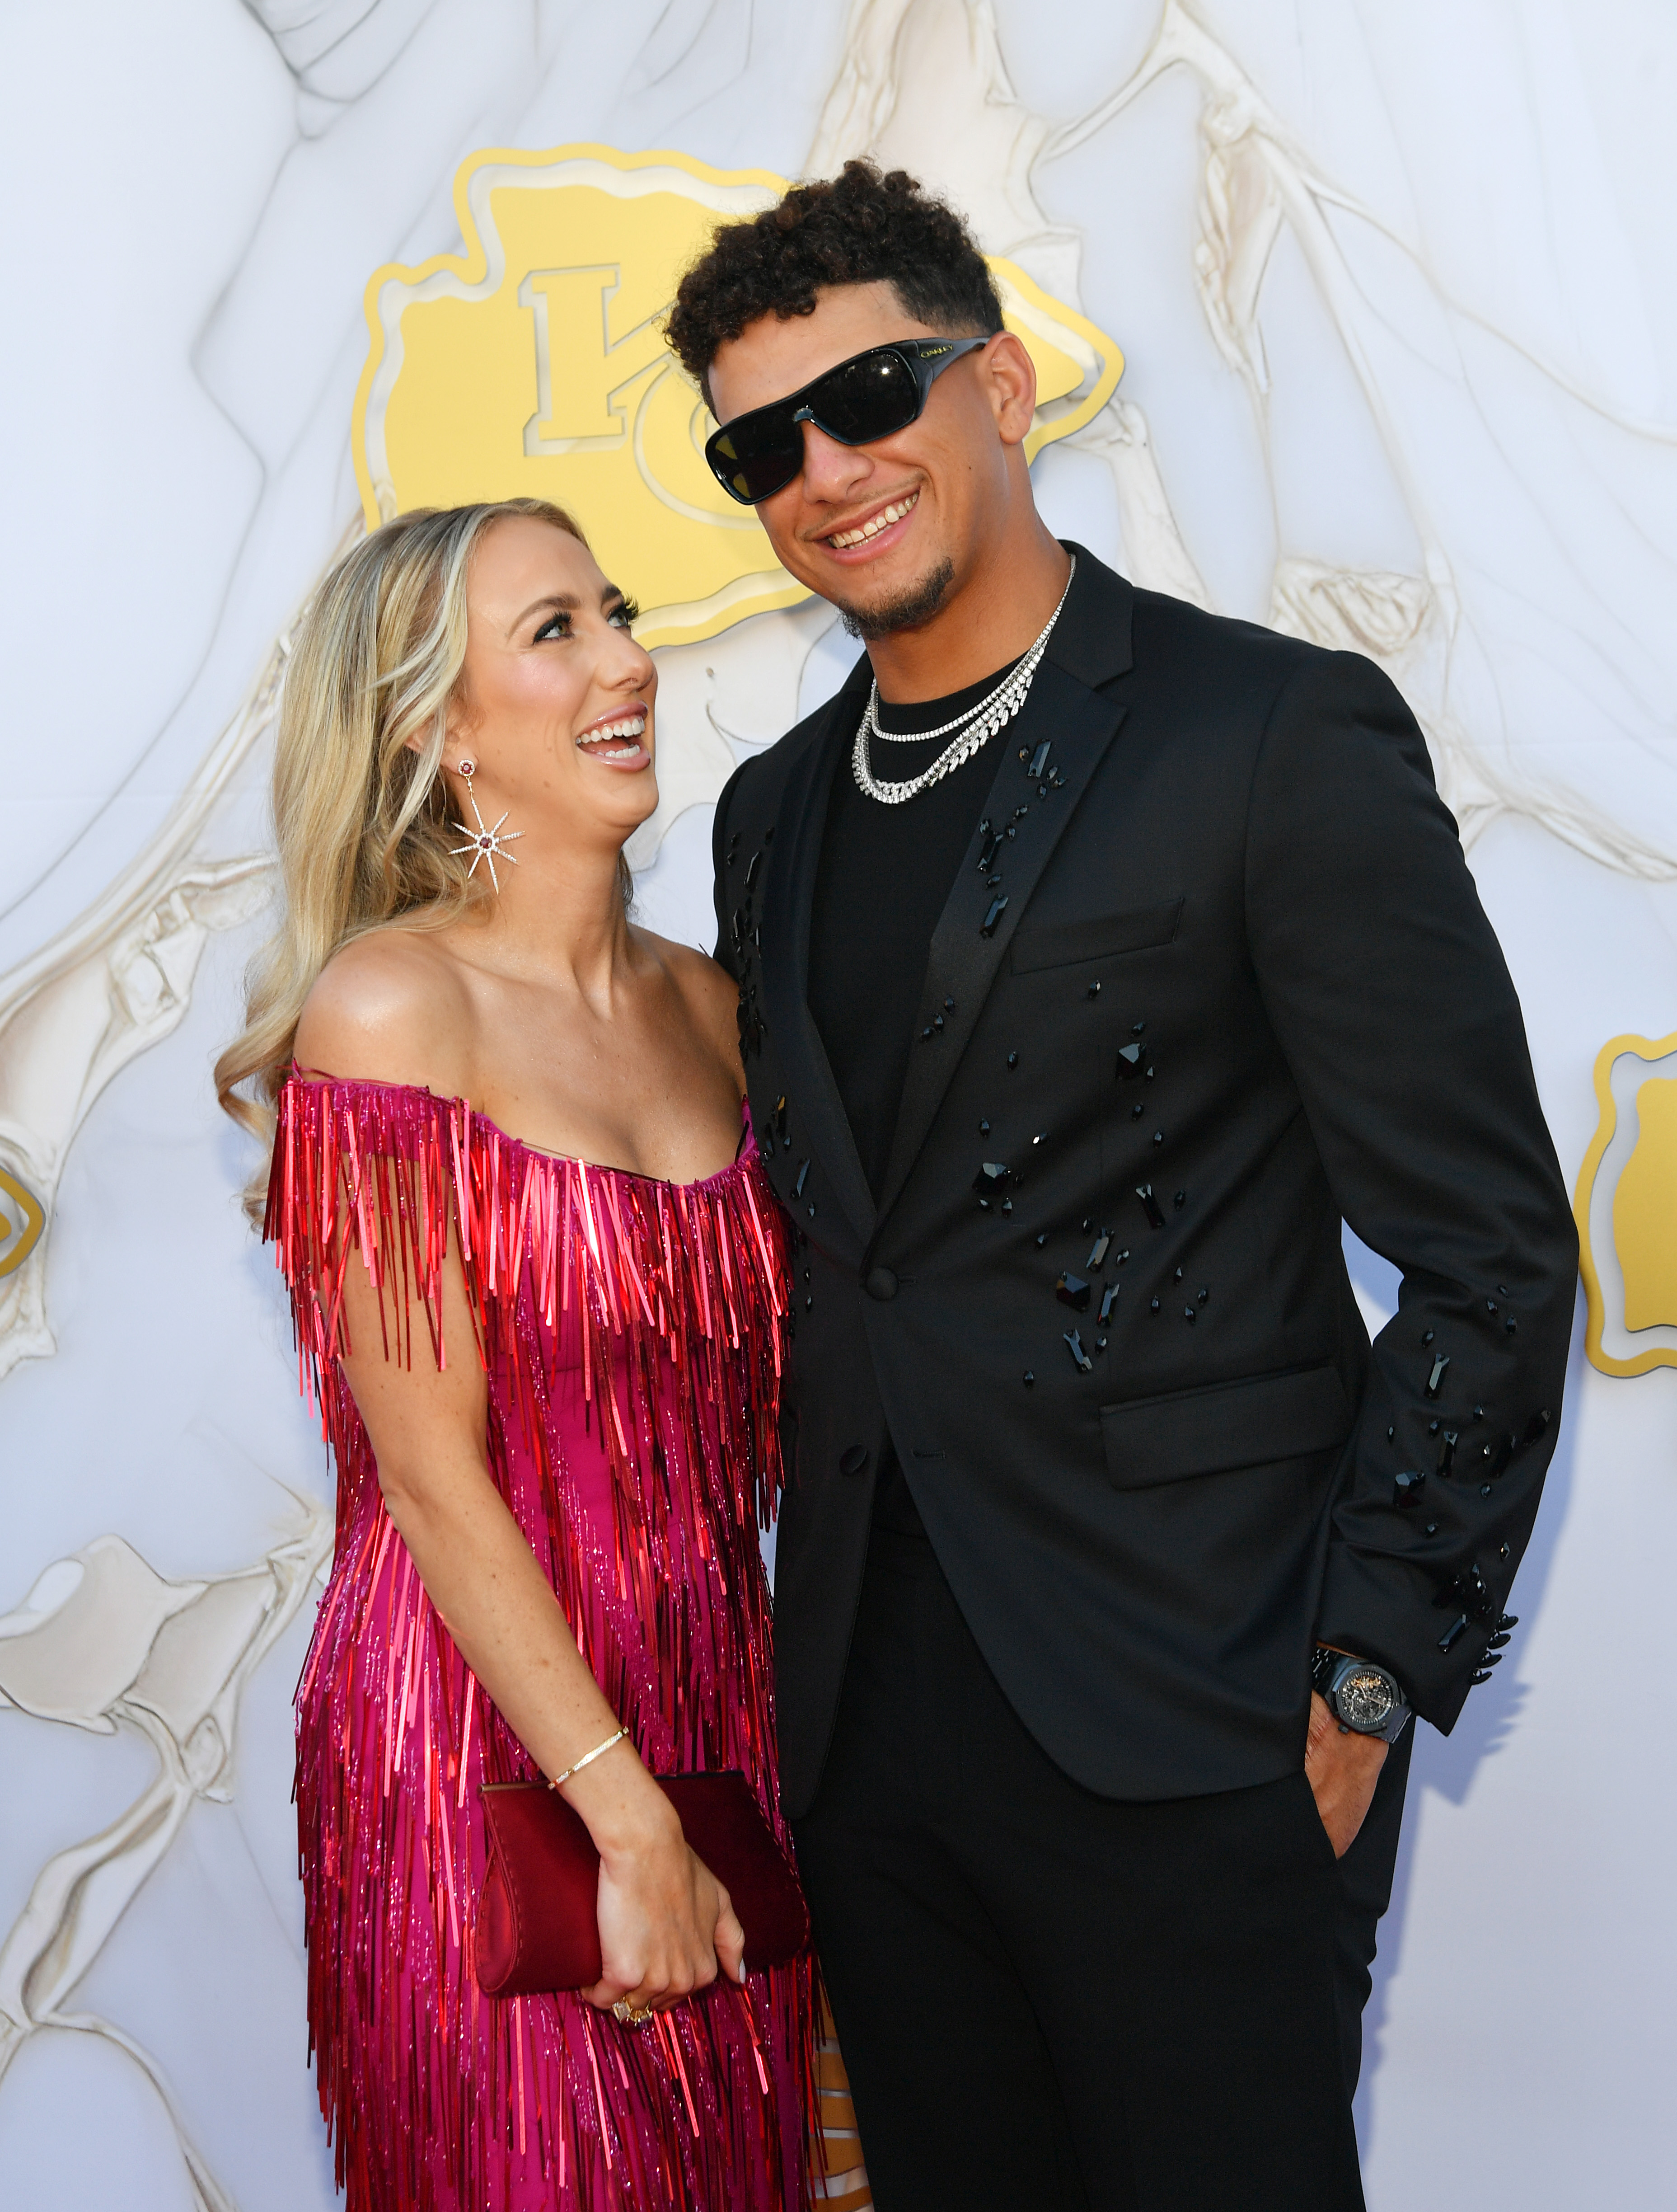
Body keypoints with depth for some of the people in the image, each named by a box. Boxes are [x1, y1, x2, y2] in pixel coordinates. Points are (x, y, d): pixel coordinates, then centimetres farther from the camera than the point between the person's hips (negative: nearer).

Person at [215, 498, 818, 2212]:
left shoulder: (702, 1005, 7)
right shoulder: (389, 1007, -12)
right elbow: (428, 1472, -14)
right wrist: (630, 1818, -14)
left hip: (719, 1721, 6)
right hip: (481, 1744, -6)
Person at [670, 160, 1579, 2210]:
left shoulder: (1283, 736, -8)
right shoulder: (772, 814, 13)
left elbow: (1489, 1253, -9)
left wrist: (1373, 1673, -11)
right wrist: (809, 1625, 12)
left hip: (1182, 1732, -6)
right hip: (867, 1717, 6)